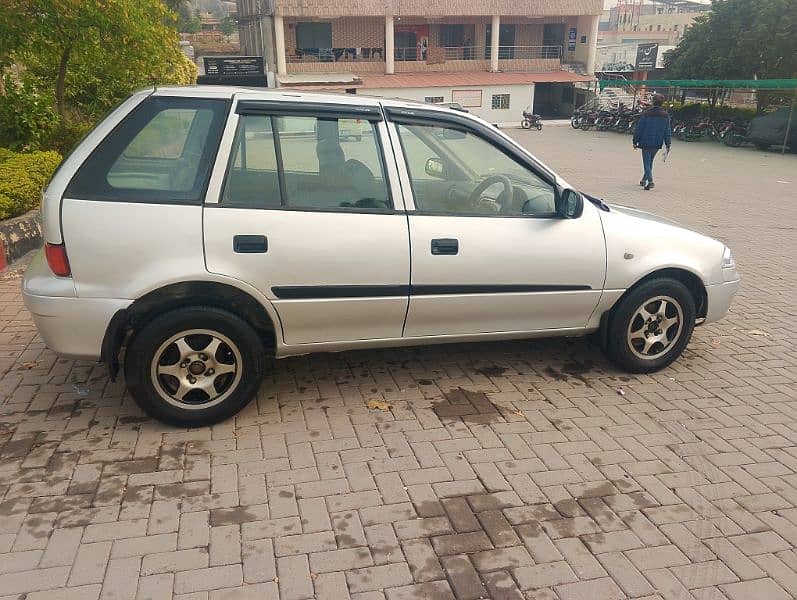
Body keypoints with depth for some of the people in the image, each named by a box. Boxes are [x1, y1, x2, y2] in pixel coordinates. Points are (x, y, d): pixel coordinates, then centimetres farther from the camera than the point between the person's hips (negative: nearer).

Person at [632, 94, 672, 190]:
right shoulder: (665, 116, 3)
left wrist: (635, 141, 0)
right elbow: (668, 132, 5)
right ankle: (644, 180, 32)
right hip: (657, 144, 4)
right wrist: (668, 145, 10)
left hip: (646, 143, -4)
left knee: (647, 163, -2)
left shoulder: (646, 114, -10)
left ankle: (650, 182, -18)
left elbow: (639, 128, -8)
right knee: (650, 162, 21)